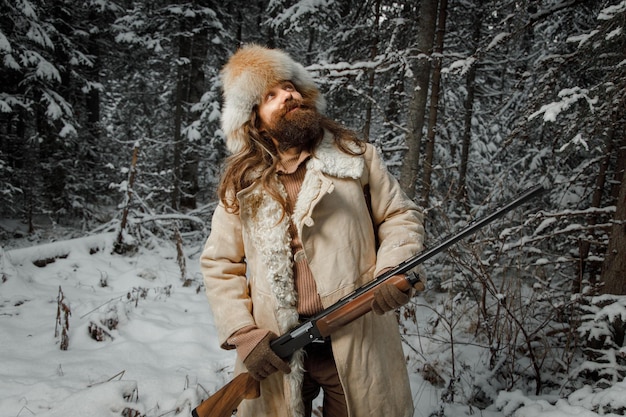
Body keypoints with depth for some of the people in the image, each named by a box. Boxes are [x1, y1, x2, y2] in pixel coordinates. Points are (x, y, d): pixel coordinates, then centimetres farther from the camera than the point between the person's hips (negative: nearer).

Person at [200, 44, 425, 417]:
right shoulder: (241, 184, 3)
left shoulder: (356, 156, 2)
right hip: (275, 351, 1)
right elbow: (220, 265, 4)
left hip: (357, 343, 0)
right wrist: (242, 334, -6)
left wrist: (393, 270, -14)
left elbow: (402, 216, 4)